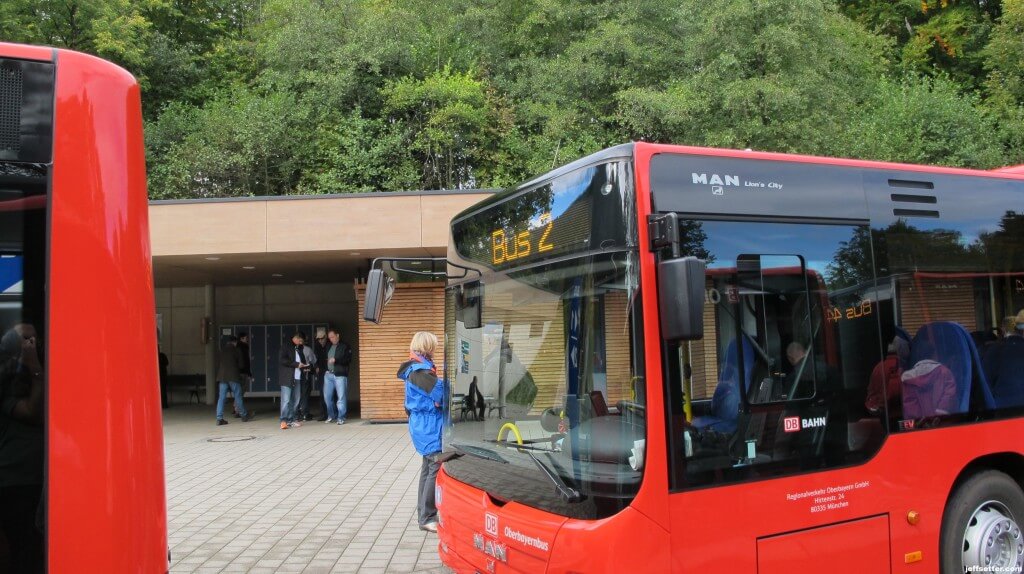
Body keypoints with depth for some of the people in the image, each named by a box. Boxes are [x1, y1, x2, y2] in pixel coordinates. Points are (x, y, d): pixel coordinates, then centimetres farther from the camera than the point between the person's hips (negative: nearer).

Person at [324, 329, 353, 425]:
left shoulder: (345, 346, 1)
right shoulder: (329, 347, 19)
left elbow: (348, 359, -9)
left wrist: (336, 360, -18)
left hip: (340, 375, -6)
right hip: (329, 374, 6)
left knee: (341, 396, -7)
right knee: (327, 396, 6)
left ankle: (341, 418, -2)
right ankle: (331, 416, 19)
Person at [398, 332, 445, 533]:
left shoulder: (416, 368, 13)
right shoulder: (419, 371, -19)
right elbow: (441, 392, -25)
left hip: (424, 426, 10)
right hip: (429, 428, -10)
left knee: (428, 469, 16)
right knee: (437, 469, -9)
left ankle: (424, 512, 24)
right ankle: (427, 518, -4)